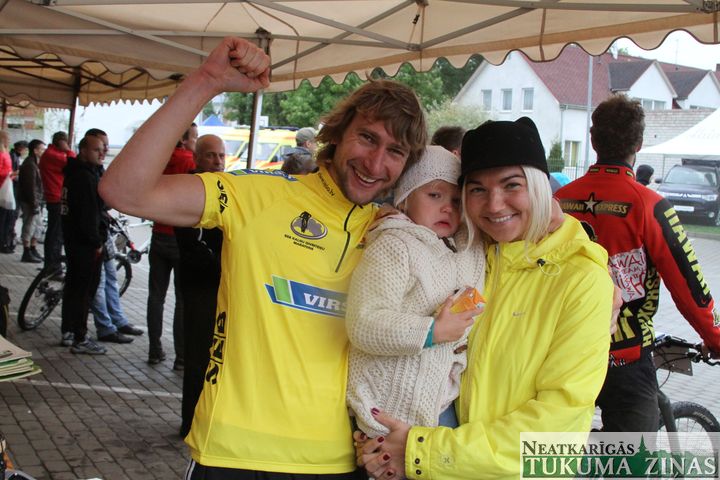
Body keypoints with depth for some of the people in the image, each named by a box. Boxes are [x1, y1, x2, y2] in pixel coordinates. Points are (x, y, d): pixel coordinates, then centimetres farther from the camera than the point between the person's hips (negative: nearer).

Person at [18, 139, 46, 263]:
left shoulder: (34, 163, 17)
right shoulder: (29, 165, -15)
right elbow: (30, 186, -21)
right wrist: (34, 204, -22)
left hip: (35, 201, 10)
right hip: (30, 201, -10)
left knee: (38, 225, 15)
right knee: (29, 226, -5)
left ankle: (33, 250, 23)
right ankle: (27, 254, 1)